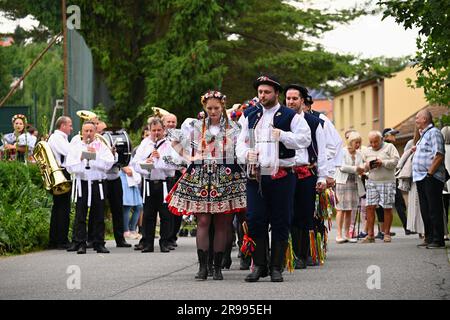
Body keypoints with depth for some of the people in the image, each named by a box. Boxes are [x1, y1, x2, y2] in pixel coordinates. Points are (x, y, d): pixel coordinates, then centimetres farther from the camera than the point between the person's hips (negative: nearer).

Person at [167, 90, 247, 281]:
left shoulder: (232, 129, 8)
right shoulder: (195, 127, 9)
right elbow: (175, 141, 17)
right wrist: (187, 157, 5)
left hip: (225, 179, 0)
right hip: (201, 178, 0)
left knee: (222, 224, 0)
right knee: (203, 221, -8)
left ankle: (217, 267, 6)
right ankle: (203, 266, -9)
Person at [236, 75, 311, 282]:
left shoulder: (290, 116, 3)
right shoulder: (250, 116, 15)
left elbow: (305, 139, -4)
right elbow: (241, 142, 15)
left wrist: (283, 136, -16)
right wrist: (246, 154, -6)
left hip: (281, 177, -3)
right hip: (256, 175, 3)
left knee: (280, 223, 1)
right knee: (255, 221, 0)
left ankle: (276, 267, 8)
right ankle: (259, 265, 9)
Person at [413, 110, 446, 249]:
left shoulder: (434, 132, -10)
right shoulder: (424, 134, 20)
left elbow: (439, 155, -19)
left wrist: (430, 173, -21)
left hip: (431, 179, -10)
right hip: (421, 179, 10)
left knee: (434, 210, -8)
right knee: (425, 211, 12)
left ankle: (438, 240, -6)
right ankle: (429, 238, 18)